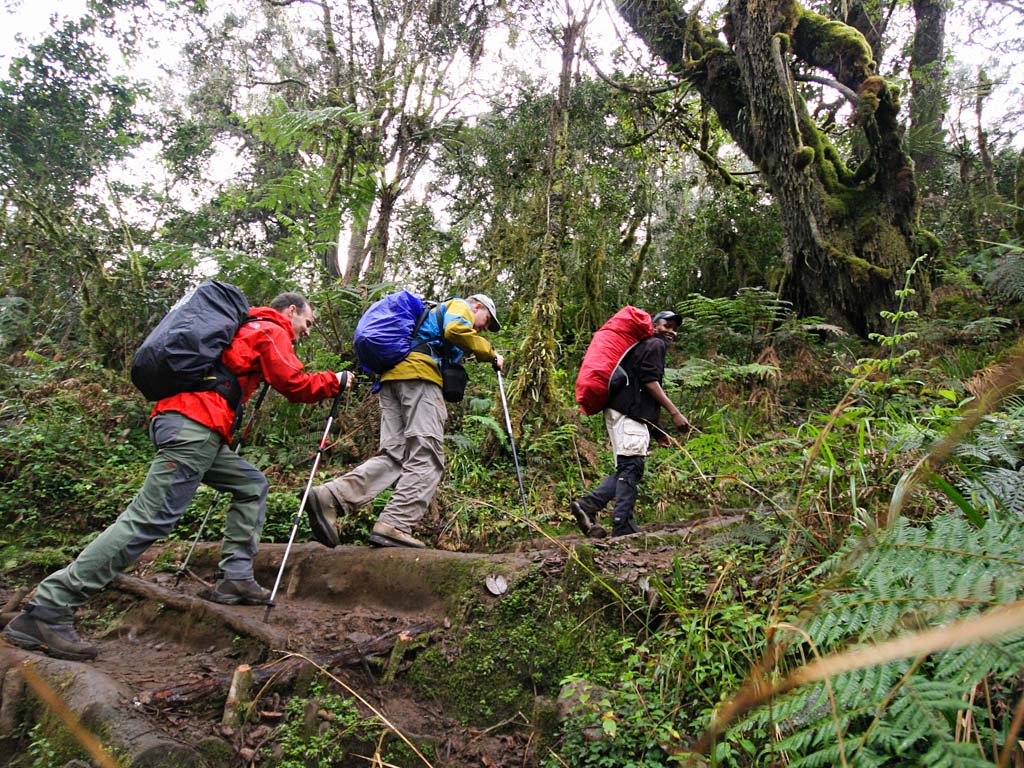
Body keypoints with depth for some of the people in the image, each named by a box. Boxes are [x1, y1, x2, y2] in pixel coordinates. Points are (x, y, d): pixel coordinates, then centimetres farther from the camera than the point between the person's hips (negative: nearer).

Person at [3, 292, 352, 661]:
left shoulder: (249, 329, 31)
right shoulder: (272, 330, 3)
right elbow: (294, 385, -6)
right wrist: (334, 380, 9)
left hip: (189, 427, 11)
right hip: (193, 426, -11)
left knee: (252, 485, 15)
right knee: (151, 519, -14)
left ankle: (236, 579, 9)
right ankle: (46, 611, -13)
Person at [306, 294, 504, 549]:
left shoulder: (434, 313, 41)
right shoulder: (460, 305, 14)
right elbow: (455, 330, -9)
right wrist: (489, 353, 0)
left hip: (391, 377, 9)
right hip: (418, 373, -9)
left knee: (393, 455, -3)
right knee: (426, 457, -13)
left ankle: (329, 496, -19)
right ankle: (394, 526, -24)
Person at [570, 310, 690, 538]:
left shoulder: (642, 348, 32)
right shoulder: (654, 345, 2)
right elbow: (650, 381, -13)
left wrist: (656, 431, 28)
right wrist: (675, 412, -17)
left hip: (630, 414, 10)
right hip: (628, 413, -10)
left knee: (627, 470, 8)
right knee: (631, 467, -13)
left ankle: (587, 504, -2)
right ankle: (624, 527, -15)